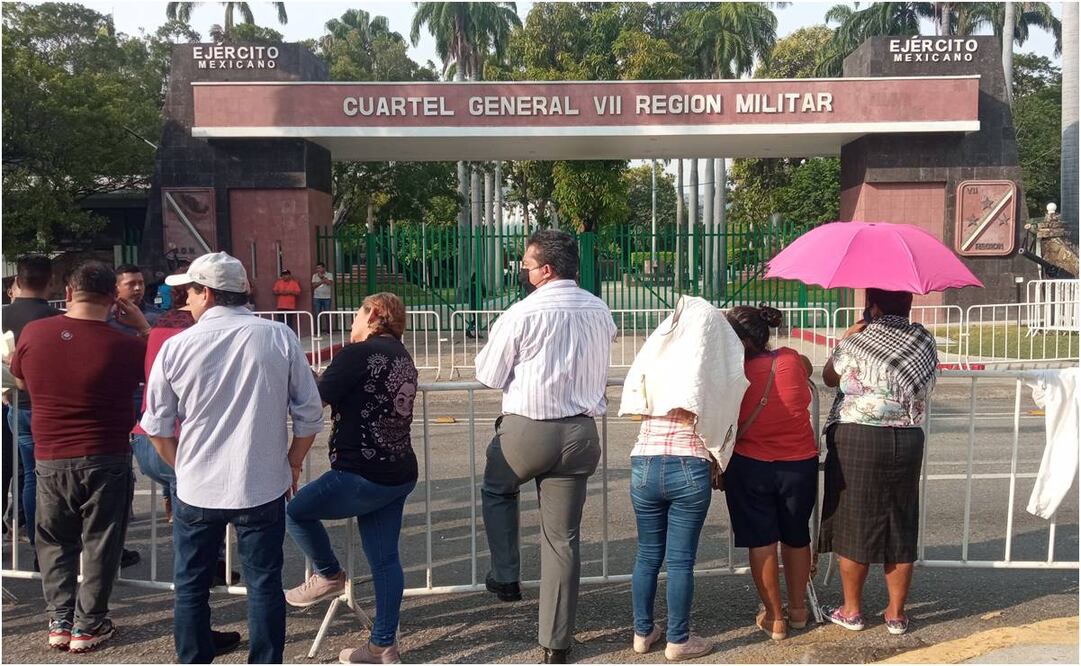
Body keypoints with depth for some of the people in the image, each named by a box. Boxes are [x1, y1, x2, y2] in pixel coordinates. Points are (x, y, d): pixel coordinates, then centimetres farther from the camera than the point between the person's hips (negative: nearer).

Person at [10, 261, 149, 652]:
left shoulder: (33, 333, -8)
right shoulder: (124, 345, -18)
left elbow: (21, 381, 12)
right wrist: (143, 326, 2)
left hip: (50, 459, 3)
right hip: (106, 460, -3)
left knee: (55, 542, 20)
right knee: (100, 545, 11)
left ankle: (59, 621, 24)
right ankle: (88, 626, 18)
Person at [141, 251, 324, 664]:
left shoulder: (176, 346, -5)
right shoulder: (279, 338, -6)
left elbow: (157, 427, 2)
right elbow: (310, 414, -4)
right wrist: (293, 464, 10)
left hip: (196, 490, 1)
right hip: (264, 487, 0)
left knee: (191, 587, 17)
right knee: (264, 584, 11)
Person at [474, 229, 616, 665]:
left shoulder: (523, 314, -11)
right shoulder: (600, 312, 6)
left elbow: (489, 376, -2)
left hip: (527, 429, -4)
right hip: (580, 433, 4)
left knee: (496, 491, 29)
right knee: (563, 539, 11)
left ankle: (505, 577, 27)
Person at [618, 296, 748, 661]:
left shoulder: (652, 356, 1)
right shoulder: (715, 367, -5)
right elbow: (720, 423, 0)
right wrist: (716, 464, 12)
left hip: (644, 466, 3)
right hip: (690, 469, -2)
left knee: (647, 554, 14)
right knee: (681, 559, 6)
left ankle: (643, 632, 26)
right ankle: (678, 640, 17)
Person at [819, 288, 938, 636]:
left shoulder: (858, 342, -11)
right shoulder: (925, 340, 3)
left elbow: (829, 377, 4)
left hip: (857, 440, -4)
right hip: (908, 442, 5)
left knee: (854, 524, 6)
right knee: (900, 528, 12)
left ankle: (851, 610, 16)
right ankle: (896, 613, 20)